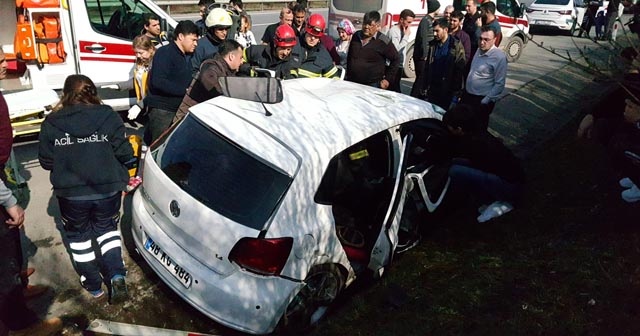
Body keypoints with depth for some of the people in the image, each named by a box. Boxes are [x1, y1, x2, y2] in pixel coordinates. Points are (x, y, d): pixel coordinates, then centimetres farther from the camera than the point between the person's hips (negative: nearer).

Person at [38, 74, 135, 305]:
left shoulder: (51, 123, -6)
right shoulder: (108, 117, -9)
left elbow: (46, 161, 0)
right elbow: (124, 154, -9)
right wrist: (120, 175, 13)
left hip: (71, 193, 0)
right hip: (108, 189, 0)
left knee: (78, 234, 21)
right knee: (106, 228, 22)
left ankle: (93, 284, 30)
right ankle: (116, 276, 6)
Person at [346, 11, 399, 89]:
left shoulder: (383, 42, -8)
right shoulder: (356, 36, 8)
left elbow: (395, 60, -2)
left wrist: (388, 79, -6)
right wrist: (348, 75, 18)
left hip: (373, 85, -5)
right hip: (352, 83, 5)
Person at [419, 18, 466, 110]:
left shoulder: (456, 46, -7)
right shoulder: (433, 45, 9)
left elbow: (460, 69, -9)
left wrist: (457, 91, -12)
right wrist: (425, 87, 9)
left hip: (448, 92, -5)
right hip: (433, 90, 5)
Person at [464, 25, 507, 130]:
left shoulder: (499, 56, -19)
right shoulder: (479, 50, 5)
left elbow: (499, 84, -19)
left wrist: (486, 101, -18)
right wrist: (464, 91, 15)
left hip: (481, 100, -7)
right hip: (468, 95, 7)